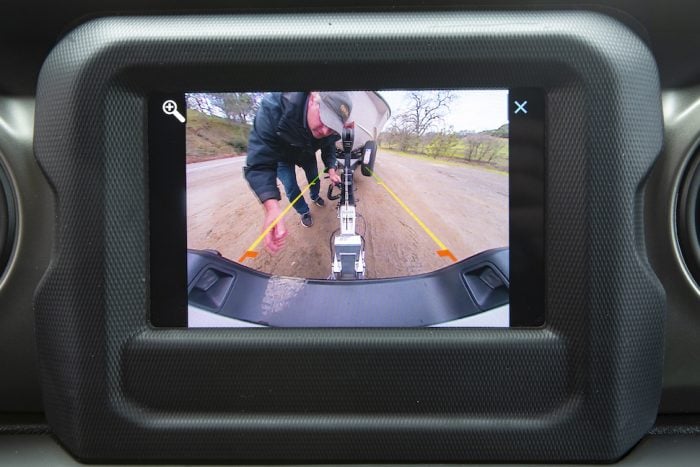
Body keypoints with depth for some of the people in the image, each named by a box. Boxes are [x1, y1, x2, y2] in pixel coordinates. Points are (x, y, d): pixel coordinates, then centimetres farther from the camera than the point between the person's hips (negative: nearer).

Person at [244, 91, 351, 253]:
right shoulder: (274, 107, -51)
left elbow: (329, 149, -7)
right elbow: (259, 164, -52)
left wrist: (331, 170, -27)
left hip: (307, 154, 4)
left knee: (314, 178, 21)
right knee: (291, 188, -7)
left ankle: (315, 196, 55)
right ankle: (304, 212, 25)